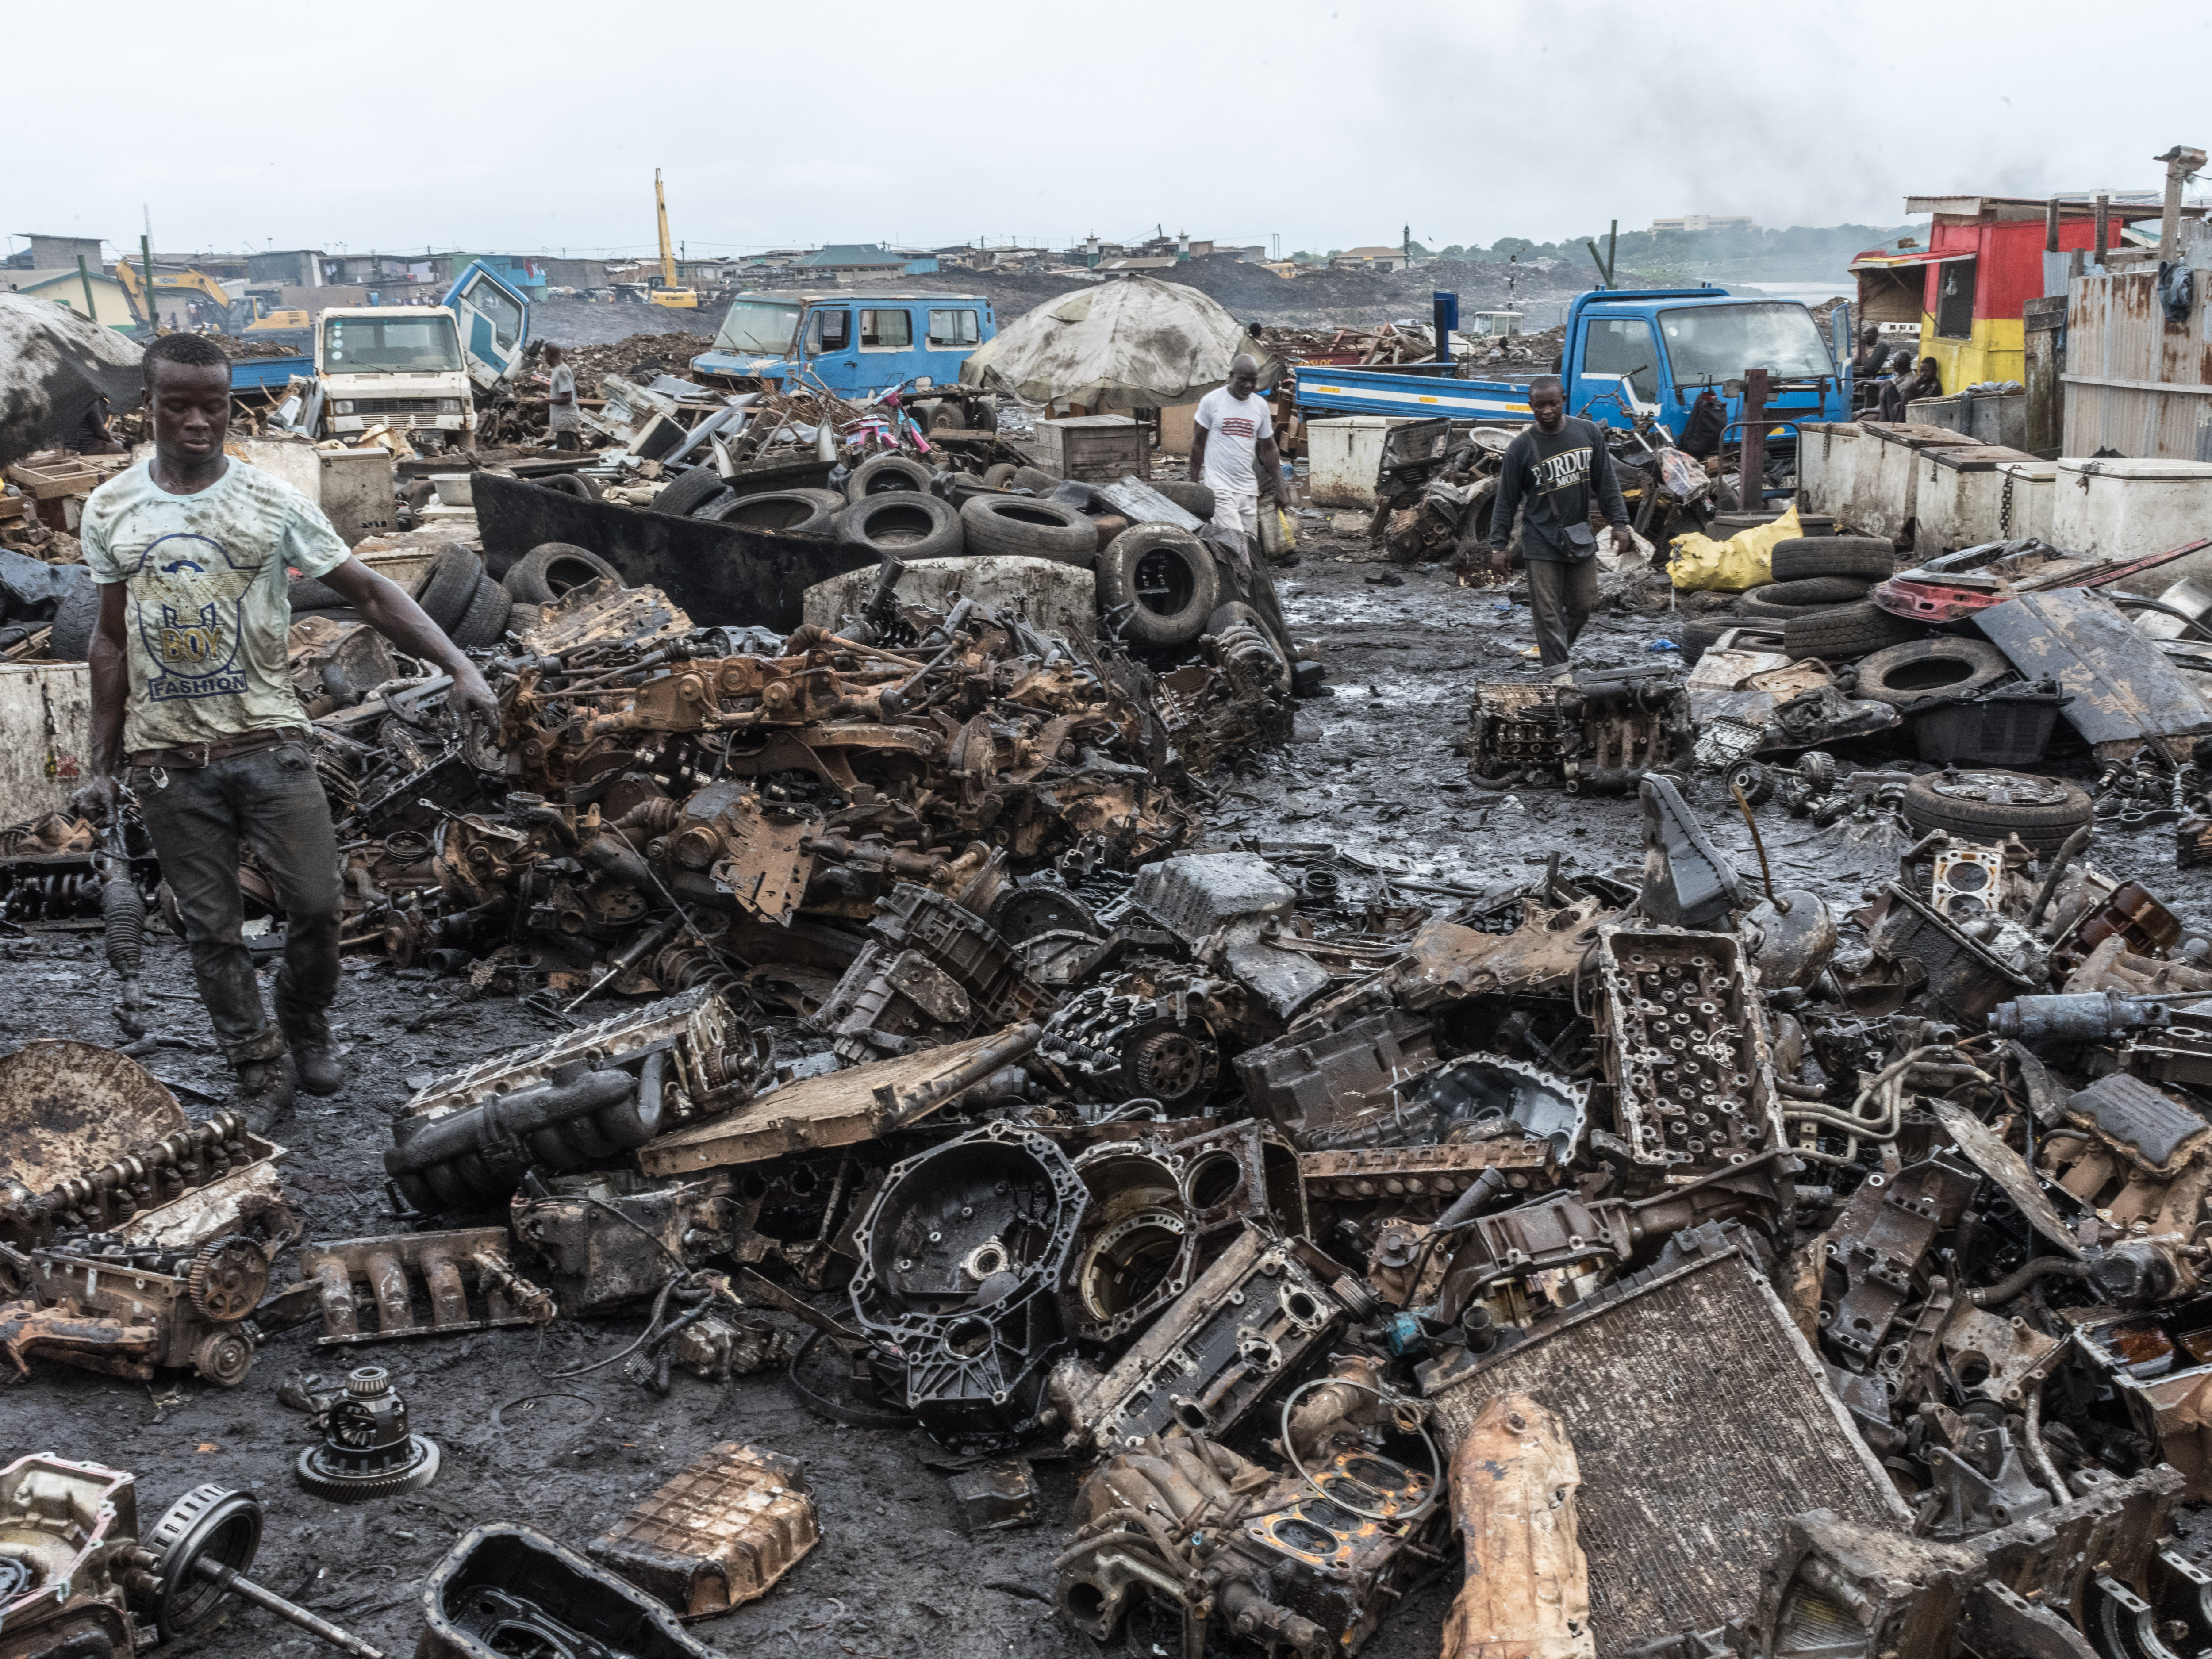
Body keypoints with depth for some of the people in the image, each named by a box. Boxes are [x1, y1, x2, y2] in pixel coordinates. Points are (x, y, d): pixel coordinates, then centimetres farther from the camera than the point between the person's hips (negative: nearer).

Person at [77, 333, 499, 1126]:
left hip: (269, 742, -1)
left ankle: (306, 1027, 28)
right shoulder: (110, 510, 3)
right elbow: (112, 640, 8)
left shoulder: (272, 501, -4)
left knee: (316, 904, 1)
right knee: (211, 927, 7)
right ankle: (260, 1069, 21)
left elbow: (370, 592, -5)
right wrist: (103, 765, 8)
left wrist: (458, 667, -17)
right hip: (169, 759, 1)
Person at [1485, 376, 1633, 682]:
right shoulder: (1521, 447, -8)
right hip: (1542, 541, -3)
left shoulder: (1589, 434, 0)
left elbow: (1607, 484, 7)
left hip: (1581, 537, 3)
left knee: (1583, 604, 10)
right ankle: (1560, 671, 5)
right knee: (1548, 610, -4)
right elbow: (1506, 501, -3)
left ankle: (1564, 647, 36)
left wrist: (1619, 524, 2)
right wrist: (1499, 545, -5)